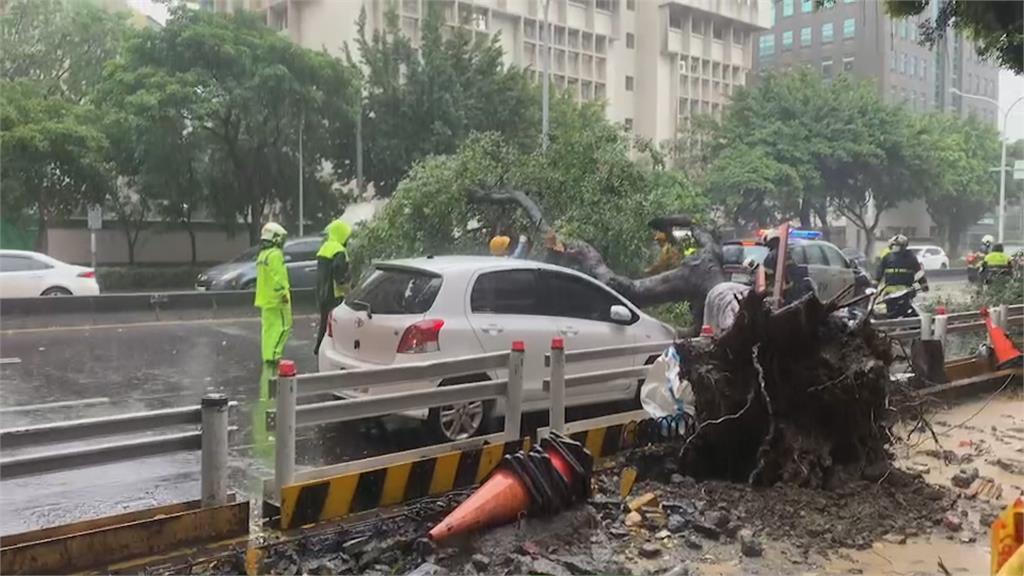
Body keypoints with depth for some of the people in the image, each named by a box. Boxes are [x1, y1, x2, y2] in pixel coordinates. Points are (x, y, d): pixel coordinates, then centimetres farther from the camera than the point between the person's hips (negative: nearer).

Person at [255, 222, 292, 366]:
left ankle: (267, 355, 16)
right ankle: (272, 355, -14)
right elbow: (278, 278, -22)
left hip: (265, 298, 10)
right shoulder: (275, 254, -15)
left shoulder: (262, 254, 17)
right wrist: (283, 293, -18)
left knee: (268, 327, 13)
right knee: (283, 326, -9)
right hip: (276, 298, -10)